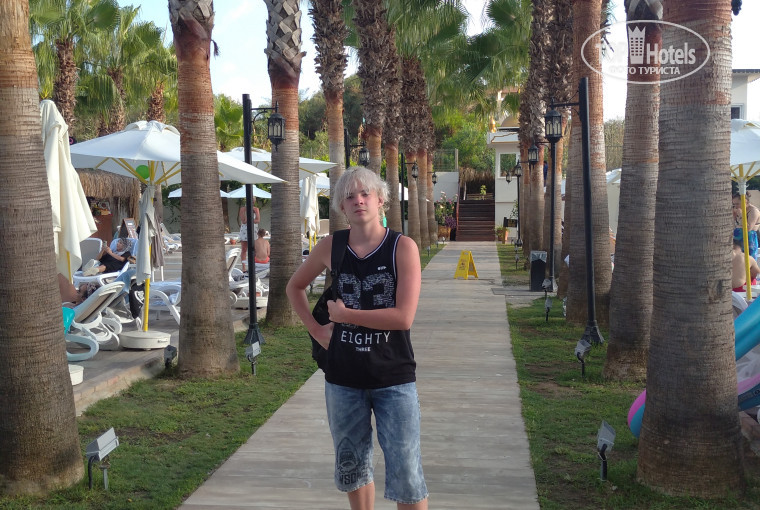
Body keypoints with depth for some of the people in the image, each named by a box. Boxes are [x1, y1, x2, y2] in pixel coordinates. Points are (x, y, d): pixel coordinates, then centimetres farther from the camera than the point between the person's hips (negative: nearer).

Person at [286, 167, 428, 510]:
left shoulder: (403, 247, -10)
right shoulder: (330, 247, 0)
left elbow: (404, 317, -20)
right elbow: (294, 287, 18)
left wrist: (344, 314, -13)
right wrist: (315, 329, 6)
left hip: (394, 378, -3)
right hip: (343, 378, 4)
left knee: (406, 474, -1)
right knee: (352, 468, 16)